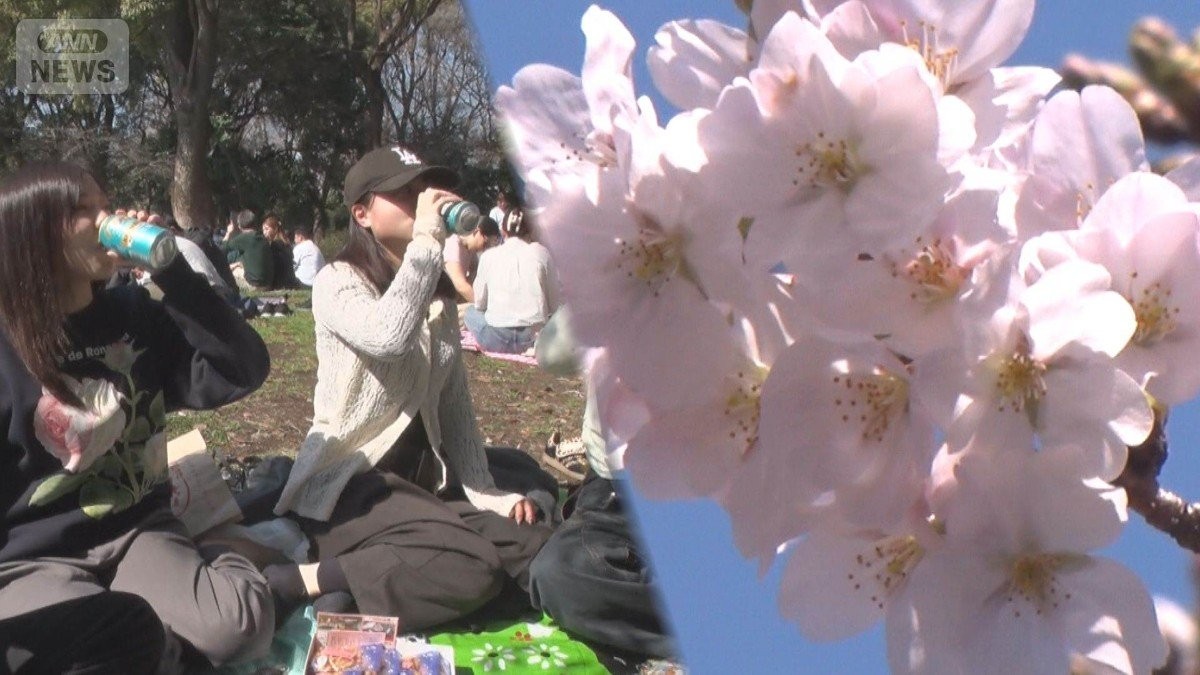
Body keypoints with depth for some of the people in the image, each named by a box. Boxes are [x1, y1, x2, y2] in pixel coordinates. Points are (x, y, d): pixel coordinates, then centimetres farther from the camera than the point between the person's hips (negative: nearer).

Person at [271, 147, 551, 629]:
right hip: (347, 485, -7)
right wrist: (427, 238, -23)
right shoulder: (338, 282, -7)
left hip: (423, 481, 8)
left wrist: (483, 492, 1)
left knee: (535, 547, -15)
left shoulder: (439, 296, 14)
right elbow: (388, 337, -31)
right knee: (475, 566, -30)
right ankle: (292, 583, -20)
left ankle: (348, 584, -12)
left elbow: (456, 406, 13)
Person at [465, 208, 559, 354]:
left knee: (471, 312, 28)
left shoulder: (488, 256, 2)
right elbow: (554, 305, 5)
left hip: (498, 340, -2)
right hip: (534, 336, 2)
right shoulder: (540, 252, 2)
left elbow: (479, 303, 8)